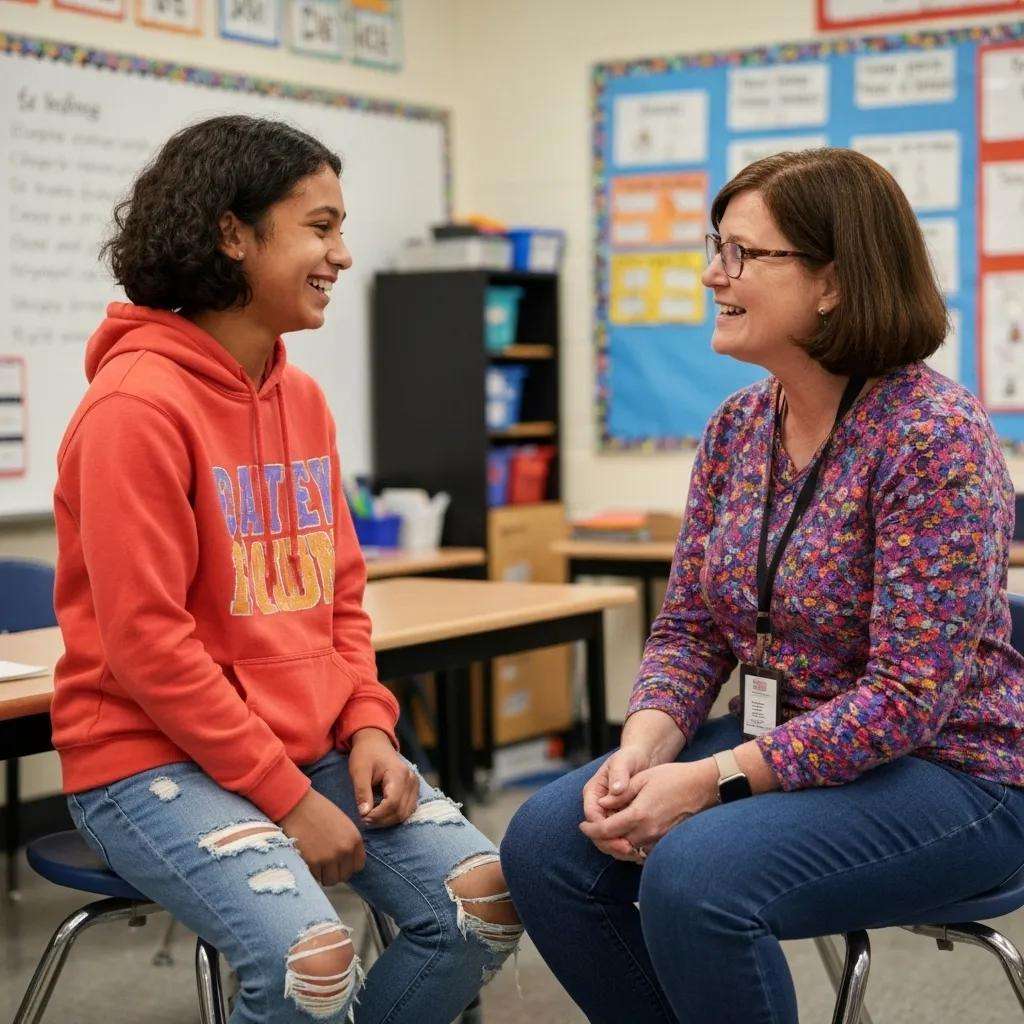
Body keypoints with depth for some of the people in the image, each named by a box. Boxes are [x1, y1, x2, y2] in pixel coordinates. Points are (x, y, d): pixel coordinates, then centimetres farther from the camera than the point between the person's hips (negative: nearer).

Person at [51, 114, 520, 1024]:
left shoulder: (304, 399, 9)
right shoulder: (136, 406, -15)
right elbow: (146, 642, -18)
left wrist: (367, 725, -2)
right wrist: (286, 800, -16)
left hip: (313, 745, 7)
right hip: (158, 760, -7)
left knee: (481, 904, -7)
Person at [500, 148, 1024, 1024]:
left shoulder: (933, 435, -20)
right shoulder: (739, 425, 3)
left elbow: (909, 695, -23)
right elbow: (689, 629, 6)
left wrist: (715, 780, -25)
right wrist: (643, 747, -13)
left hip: (947, 770, -7)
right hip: (783, 746, 7)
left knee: (696, 875, -30)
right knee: (545, 843, -10)